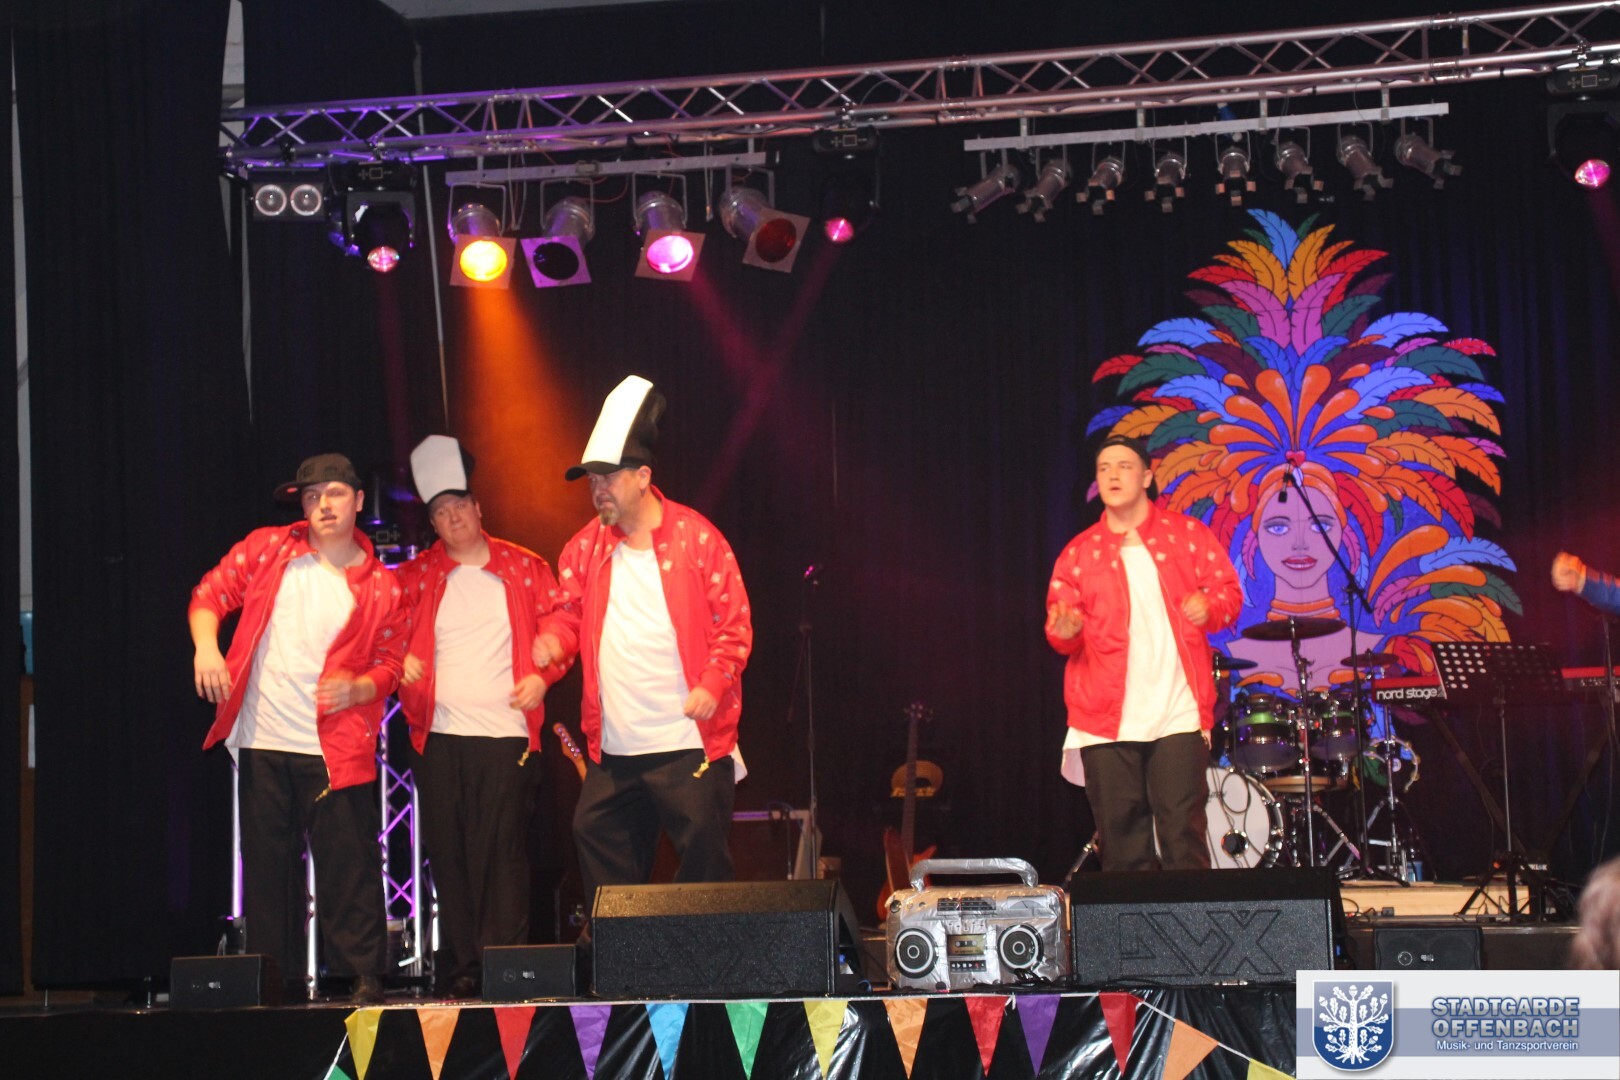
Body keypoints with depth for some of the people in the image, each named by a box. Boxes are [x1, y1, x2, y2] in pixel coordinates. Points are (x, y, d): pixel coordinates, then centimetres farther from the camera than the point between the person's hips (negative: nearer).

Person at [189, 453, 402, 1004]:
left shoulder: (379, 586, 2)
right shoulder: (267, 550, 6)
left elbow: (390, 664, 5)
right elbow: (211, 593, 10)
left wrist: (359, 688, -14)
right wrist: (206, 645, -8)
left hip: (336, 748, -2)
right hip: (262, 744, 2)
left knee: (349, 866, -5)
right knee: (267, 868, 7)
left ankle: (366, 979, 3)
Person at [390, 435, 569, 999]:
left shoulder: (524, 570, 7)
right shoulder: (416, 577, 10)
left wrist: (542, 676, -6)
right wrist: (399, 665, -4)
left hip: (507, 731, -2)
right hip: (439, 735, 2)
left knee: (504, 855, -5)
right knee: (449, 855, 2)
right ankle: (460, 972, 7)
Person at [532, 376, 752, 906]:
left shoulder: (696, 538, -3)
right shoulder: (585, 547, 10)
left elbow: (735, 622, -2)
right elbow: (568, 610, 17)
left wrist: (713, 683, -14)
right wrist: (554, 638, -5)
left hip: (689, 742, -5)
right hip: (611, 749, 5)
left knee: (703, 852, -2)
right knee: (600, 845, 8)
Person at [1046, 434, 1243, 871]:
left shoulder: (1187, 535, 11)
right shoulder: (1078, 553, 13)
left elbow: (1229, 592, 9)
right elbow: (1060, 627, 10)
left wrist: (1210, 608, -13)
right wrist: (1065, 630, -14)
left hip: (1178, 714, -1)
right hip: (1106, 718, 1)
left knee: (1183, 830, -7)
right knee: (1122, 835, -1)